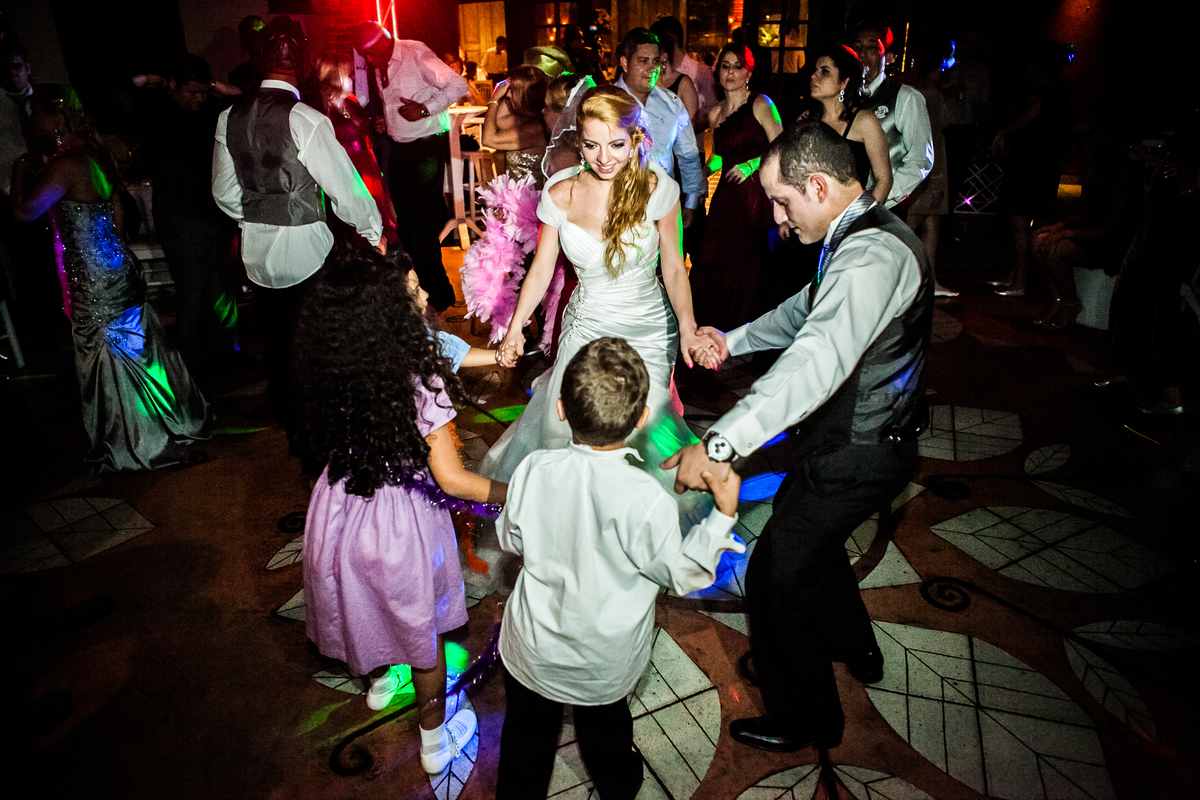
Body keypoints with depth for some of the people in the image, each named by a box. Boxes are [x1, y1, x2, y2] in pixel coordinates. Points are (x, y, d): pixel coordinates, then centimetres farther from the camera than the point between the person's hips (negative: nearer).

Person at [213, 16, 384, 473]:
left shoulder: (229, 118, 2)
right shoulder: (306, 120, -17)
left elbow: (224, 192, 10)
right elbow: (344, 186, -13)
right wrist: (374, 231, 2)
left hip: (256, 251, 6)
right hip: (305, 249, -6)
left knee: (277, 345, 18)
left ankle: (292, 430, 36)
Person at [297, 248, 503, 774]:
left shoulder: (327, 374, -15)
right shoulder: (420, 385, -31)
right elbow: (451, 479, -28)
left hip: (340, 514, 5)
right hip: (401, 525, -4)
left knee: (361, 603, 32)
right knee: (420, 628, 20)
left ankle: (378, 680, 63)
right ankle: (435, 740, 43)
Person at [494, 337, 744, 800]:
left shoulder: (534, 469, -22)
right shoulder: (646, 499, -31)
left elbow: (511, 539, -4)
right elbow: (681, 574, -16)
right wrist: (723, 515, -12)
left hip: (534, 650, 0)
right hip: (607, 665, 0)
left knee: (528, 732, 25)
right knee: (604, 727, 30)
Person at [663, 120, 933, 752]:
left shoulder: (871, 258, -30)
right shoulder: (863, 234, 5)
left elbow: (816, 362, -44)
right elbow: (807, 310, 19)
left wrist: (719, 444, -48)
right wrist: (734, 340, 16)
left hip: (854, 455, -10)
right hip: (857, 437, 10)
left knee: (776, 573, 3)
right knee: (805, 534, 28)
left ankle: (805, 718, 27)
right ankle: (852, 647, 54)